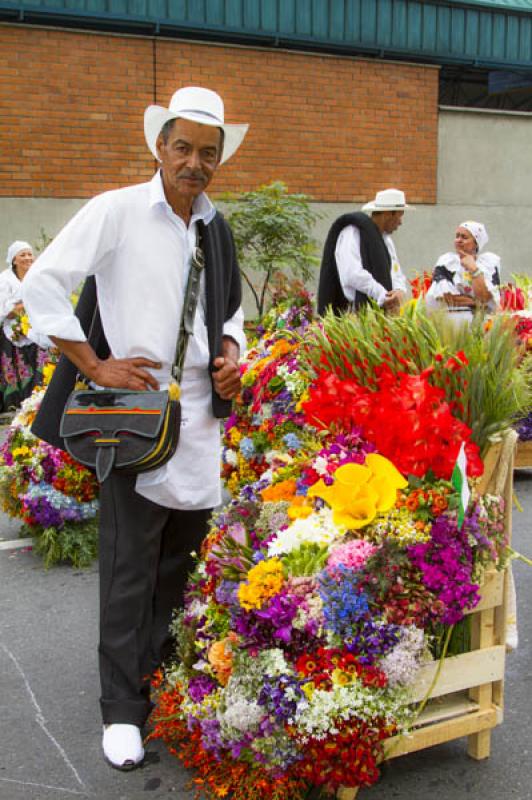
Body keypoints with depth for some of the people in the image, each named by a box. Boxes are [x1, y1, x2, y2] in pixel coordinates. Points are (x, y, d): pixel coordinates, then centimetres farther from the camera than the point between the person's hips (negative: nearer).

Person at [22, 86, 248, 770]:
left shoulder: (217, 228, 12)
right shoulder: (117, 211, -7)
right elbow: (42, 285, -10)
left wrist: (230, 353, 4)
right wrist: (95, 367, -13)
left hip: (200, 415, 6)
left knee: (183, 559, 14)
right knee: (130, 567, 1)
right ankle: (122, 708, 16)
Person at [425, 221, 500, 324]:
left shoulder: (489, 261, 6)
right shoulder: (446, 261, 7)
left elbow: (487, 300, -6)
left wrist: (473, 269, -8)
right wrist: (475, 302, -6)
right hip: (449, 322, 1)